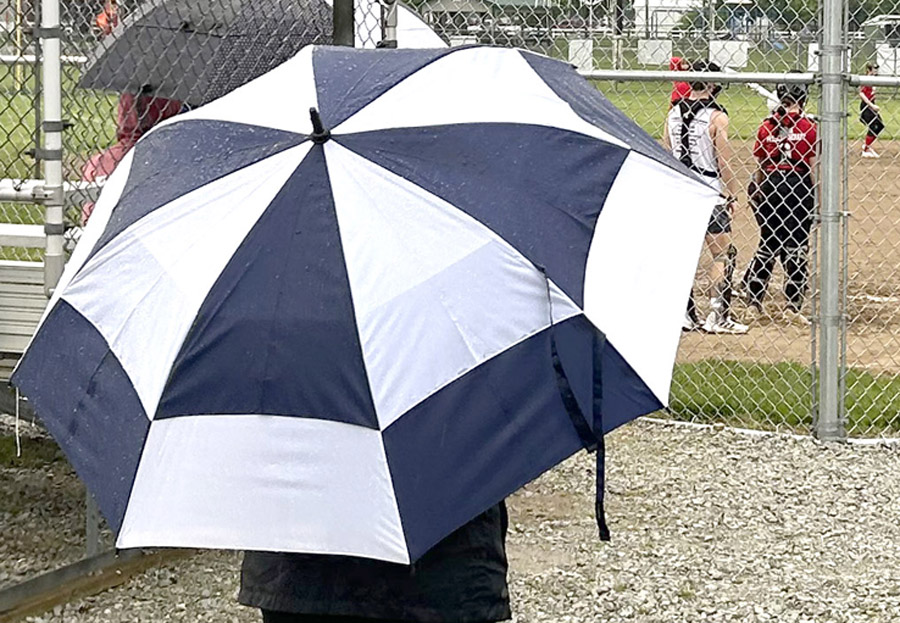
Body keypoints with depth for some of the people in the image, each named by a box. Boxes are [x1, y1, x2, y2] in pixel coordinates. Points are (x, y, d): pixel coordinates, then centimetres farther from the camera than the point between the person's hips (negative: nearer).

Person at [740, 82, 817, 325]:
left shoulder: (767, 126, 1)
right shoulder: (809, 127, -6)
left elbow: (759, 164, 6)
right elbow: (813, 167, -7)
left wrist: (756, 191, 17)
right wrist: (818, 199, 0)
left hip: (770, 185, 3)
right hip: (798, 186, -3)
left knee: (769, 241, 16)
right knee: (796, 245, 3)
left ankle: (752, 297, 17)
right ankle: (792, 305, 0)